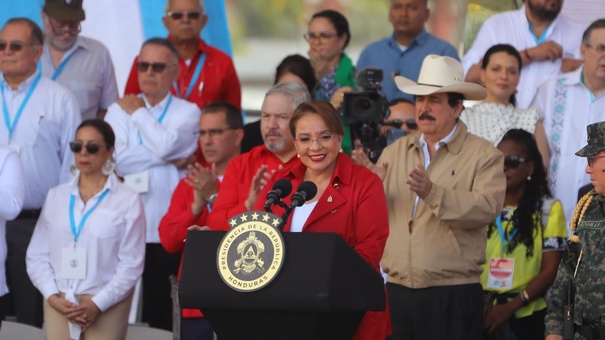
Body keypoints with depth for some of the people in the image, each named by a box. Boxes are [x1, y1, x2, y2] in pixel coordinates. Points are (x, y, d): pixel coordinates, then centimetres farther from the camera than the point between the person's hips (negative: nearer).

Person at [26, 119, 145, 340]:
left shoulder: (128, 201, 0)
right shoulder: (56, 196, 11)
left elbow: (132, 264, -4)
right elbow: (37, 255, 9)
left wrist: (97, 304, -12)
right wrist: (52, 296, -6)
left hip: (107, 306, -3)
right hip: (59, 304, 3)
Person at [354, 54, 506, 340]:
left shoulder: (484, 155, 0)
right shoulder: (394, 152, 13)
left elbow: (487, 208, -17)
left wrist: (433, 193, -27)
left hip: (453, 294, -4)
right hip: (397, 290, 4)